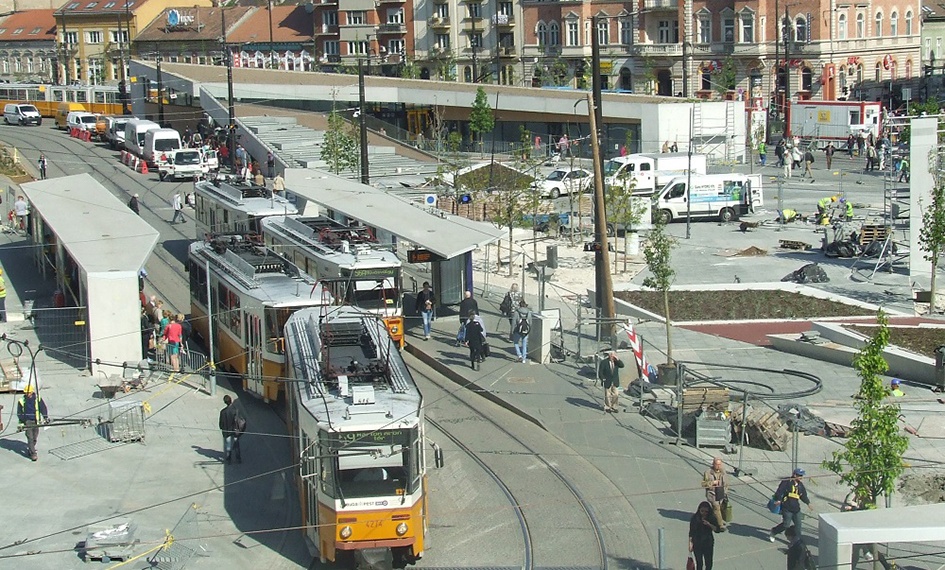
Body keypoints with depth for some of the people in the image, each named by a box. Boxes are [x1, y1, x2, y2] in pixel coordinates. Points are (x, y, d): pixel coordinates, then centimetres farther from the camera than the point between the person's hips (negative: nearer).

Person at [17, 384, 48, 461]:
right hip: (27, 421, -2)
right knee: (30, 437, -11)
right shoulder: (21, 400, -2)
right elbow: (19, 413, 7)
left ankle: (30, 448, 34)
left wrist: (46, 417, 1)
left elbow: (43, 408, 8)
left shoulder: (37, 398, 0)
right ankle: (33, 454, -11)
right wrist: (21, 423, 3)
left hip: (36, 421, 2)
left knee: (35, 437, 9)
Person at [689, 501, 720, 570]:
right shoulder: (695, 518, -7)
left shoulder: (712, 518, -6)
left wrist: (709, 524, -25)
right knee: (699, 563, 5)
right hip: (697, 544, -1)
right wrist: (690, 543, -8)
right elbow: (691, 532, -3)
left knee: (709, 564, 7)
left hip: (708, 544, 1)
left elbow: (717, 530, -9)